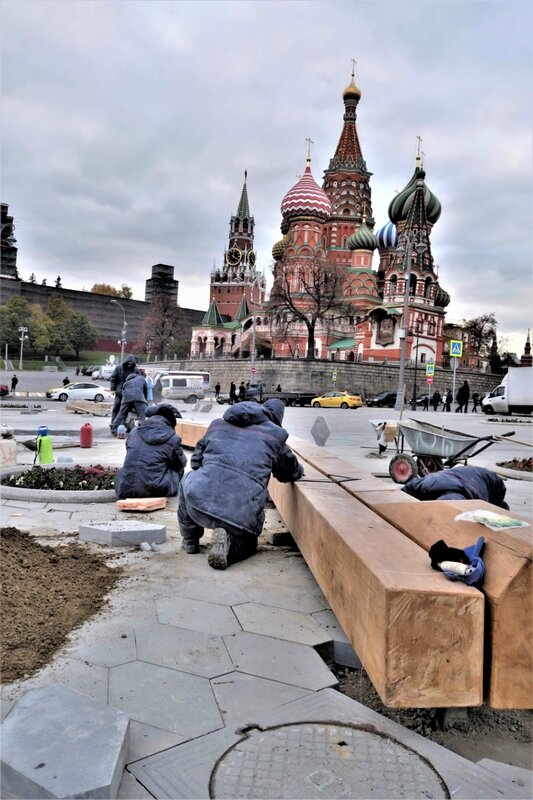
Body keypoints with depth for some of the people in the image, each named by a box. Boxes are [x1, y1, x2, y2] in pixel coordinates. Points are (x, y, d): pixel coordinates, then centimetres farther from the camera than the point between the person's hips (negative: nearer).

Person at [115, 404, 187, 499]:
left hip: (125, 491, 4)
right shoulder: (172, 438, -5)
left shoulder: (134, 432, 6)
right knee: (178, 469, 19)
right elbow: (182, 463, 9)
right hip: (156, 490, -4)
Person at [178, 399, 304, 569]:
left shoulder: (217, 424, 20)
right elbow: (293, 472, 24)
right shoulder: (275, 435, 12)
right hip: (242, 515, -1)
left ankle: (190, 541, 34)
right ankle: (228, 543, -1)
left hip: (199, 504, 2)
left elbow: (196, 461, 28)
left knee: (187, 480, 36)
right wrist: (298, 469, 47)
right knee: (247, 544, 33)